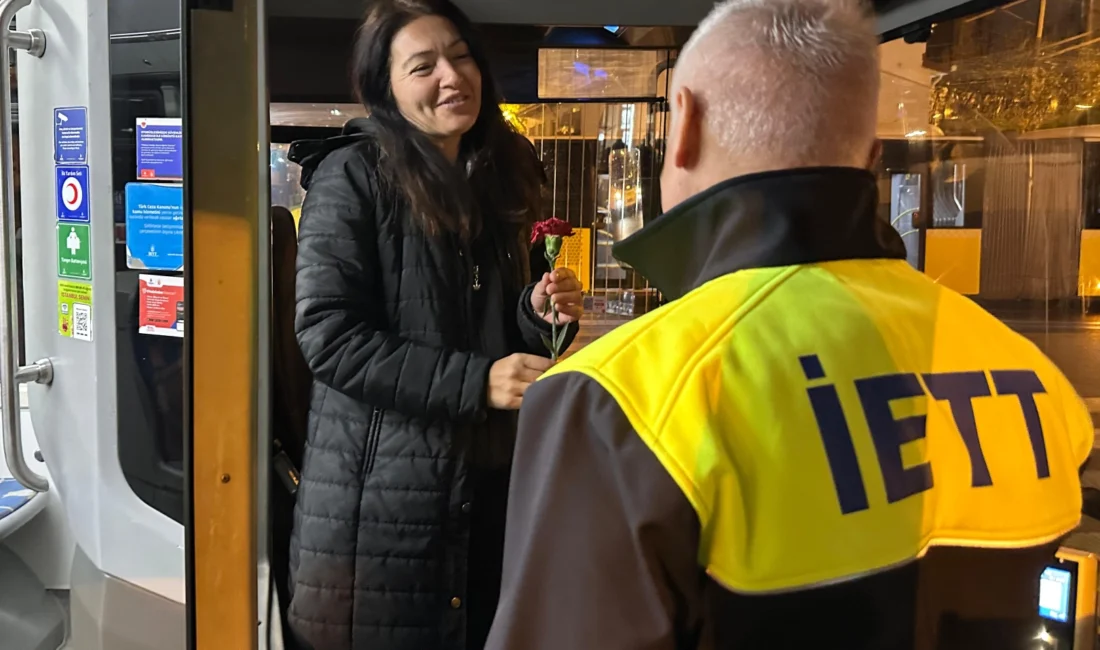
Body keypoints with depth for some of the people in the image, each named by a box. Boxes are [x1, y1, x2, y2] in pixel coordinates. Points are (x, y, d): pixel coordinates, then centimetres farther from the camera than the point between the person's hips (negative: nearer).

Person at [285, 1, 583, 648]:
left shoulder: (494, 177, 11)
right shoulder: (352, 176, -8)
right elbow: (328, 335, -16)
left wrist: (536, 311, -3)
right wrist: (474, 381, -21)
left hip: (487, 480, 6)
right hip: (383, 492, -6)